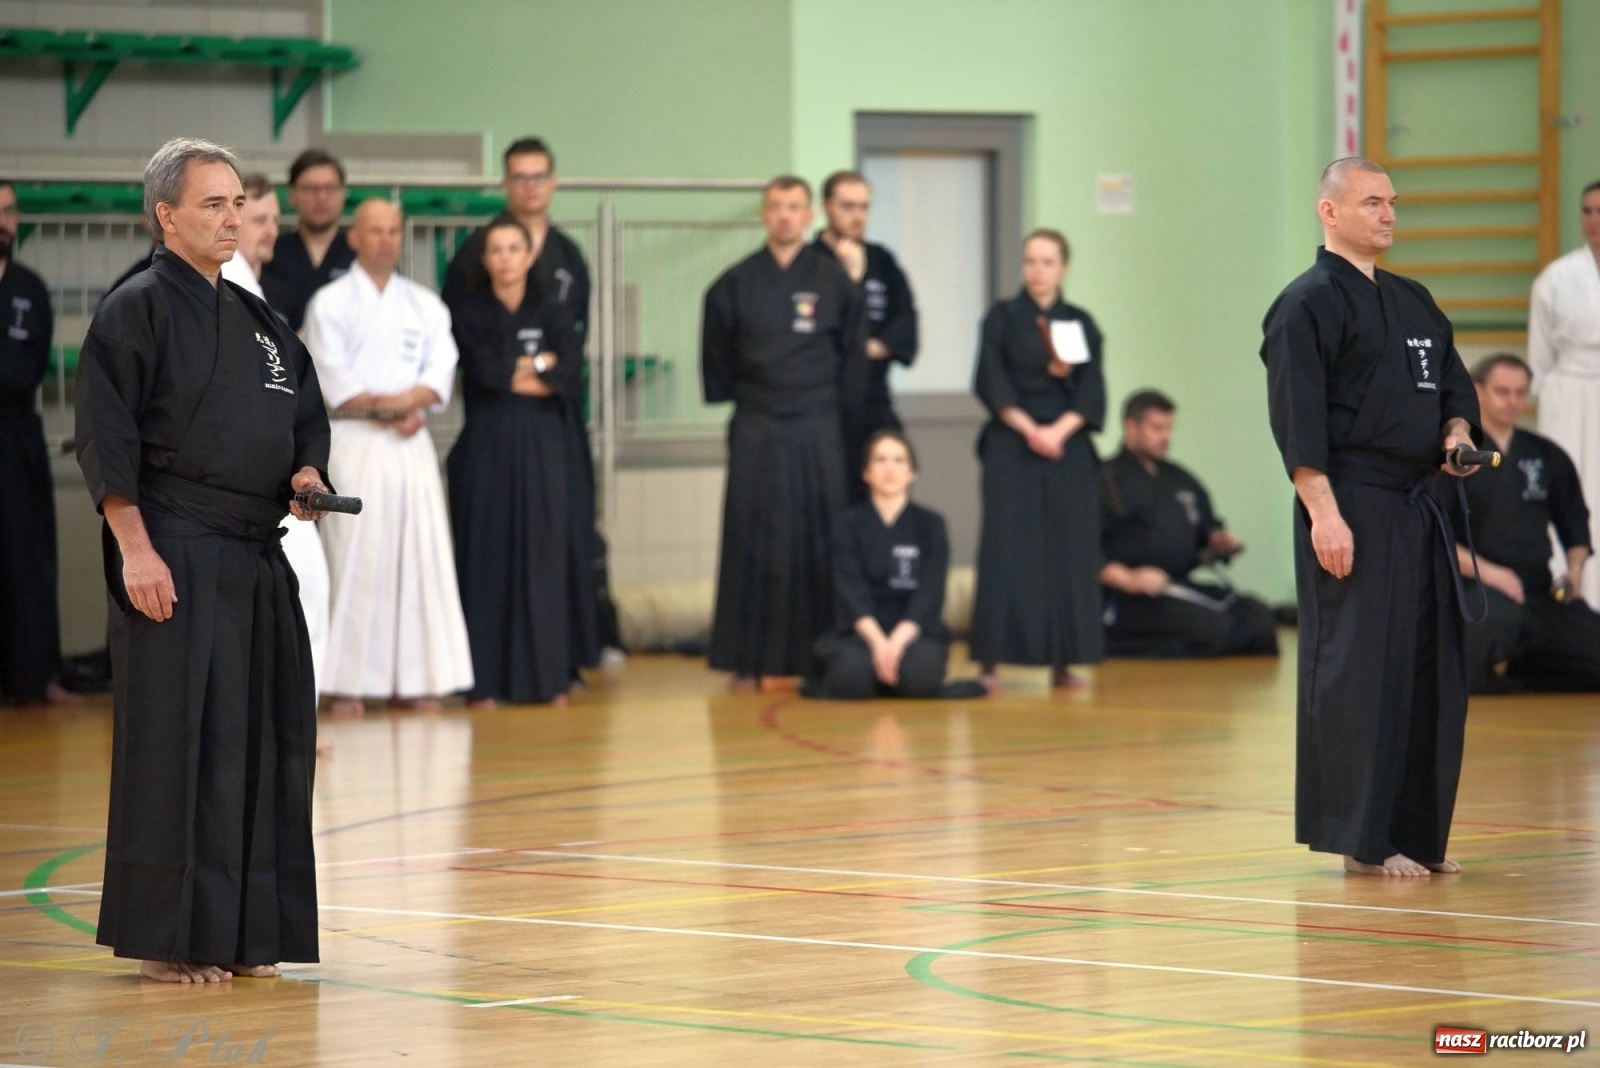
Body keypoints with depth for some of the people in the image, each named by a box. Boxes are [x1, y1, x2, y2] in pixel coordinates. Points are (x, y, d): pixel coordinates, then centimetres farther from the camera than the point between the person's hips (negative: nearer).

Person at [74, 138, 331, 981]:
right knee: (176, 743, -7)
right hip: (174, 557, -8)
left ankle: (245, 934, 16)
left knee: (264, 740, 8)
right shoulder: (137, 310, -6)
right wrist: (135, 548, -17)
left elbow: (307, 416, 24)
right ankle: (165, 941, -1)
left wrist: (307, 472, 2)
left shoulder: (257, 319, 17)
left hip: (256, 562, 8)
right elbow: (105, 439, -11)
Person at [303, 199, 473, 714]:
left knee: (419, 556, 1)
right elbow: (331, 383, -6)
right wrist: (383, 410, -12)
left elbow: (440, 372, 4)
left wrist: (409, 401, -14)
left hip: (411, 444, 4)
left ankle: (414, 680, 5)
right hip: (353, 445, -4)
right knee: (353, 560, -8)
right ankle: (347, 683, -7)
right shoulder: (329, 303, 3)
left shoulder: (425, 305, 15)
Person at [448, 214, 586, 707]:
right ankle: (484, 681, 1)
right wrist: (539, 364, -5)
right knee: (487, 558, -2)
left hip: (542, 450, 1)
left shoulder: (551, 314, 9)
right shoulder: (469, 314, 5)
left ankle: (548, 678, 6)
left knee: (545, 556, 1)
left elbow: (569, 375, -8)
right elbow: (485, 371, -13)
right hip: (485, 448, -1)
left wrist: (512, 374, -11)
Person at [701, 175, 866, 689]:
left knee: (817, 545, 2)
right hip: (756, 431, 0)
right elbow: (716, 357, 9)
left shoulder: (833, 281, 1)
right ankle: (747, 663, 4)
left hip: (817, 432, 0)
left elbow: (853, 352, 7)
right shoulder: (736, 284, 1)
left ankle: (819, 659, 8)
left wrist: (830, 402, 6)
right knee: (753, 544, 0)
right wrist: (742, 399, 9)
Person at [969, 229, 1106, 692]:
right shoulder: (1003, 318, 3)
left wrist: (1059, 430, -12)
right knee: (1006, 553, -7)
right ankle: (991, 662, -6)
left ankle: (1063, 662, 8)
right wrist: (1028, 429, -13)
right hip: (1011, 447, -2)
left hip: (1068, 448, 3)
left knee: (1068, 553, 1)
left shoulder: (1081, 324, 9)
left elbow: (1092, 393, 2)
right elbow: (991, 383, -4)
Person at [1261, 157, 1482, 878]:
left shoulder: (1414, 303, 18)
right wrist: (1323, 511, -20)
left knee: (1430, 670, 9)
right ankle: (1362, 841, -3)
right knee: (1358, 670, -8)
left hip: (1418, 512, 9)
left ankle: (1419, 833, 17)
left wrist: (1457, 432, 3)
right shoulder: (1308, 304, -8)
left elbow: (1453, 385, 26)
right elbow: (1297, 419, -14)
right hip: (1350, 510, -8)